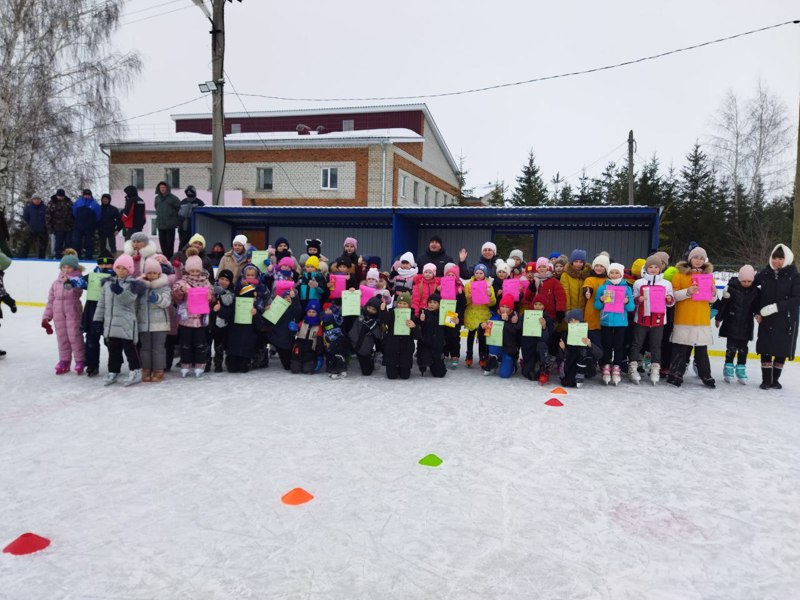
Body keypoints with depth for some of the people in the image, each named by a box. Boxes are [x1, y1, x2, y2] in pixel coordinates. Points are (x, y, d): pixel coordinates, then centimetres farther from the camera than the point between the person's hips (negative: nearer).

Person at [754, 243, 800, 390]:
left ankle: (775, 379, 21)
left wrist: (776, 307, -23)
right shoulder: (765, 273, -1)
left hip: (786, 320, -1)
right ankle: (766, 380, 13)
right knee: (766, 349, 3)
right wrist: (757, 312, 1)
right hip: (766, 319, 2)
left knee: (782, 351, 6)